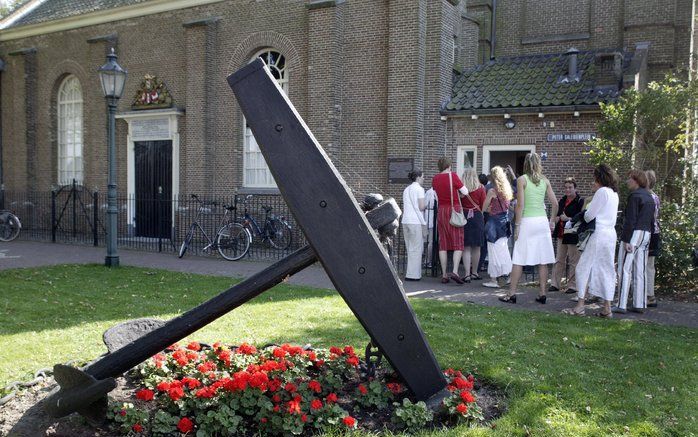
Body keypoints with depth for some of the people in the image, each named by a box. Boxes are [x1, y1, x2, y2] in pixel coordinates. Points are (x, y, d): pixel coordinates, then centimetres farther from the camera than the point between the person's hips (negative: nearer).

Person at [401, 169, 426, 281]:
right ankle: (413, 274, -3)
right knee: (416, 248, -2)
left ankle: (411, 273, 15)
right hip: (416, 221, -7)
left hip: (405, 221, 7)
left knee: (410, 249, 12)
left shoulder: (406, 189, 17)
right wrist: (427, 205, 6)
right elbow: (421, 207, -11)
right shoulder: (419, 189, -6)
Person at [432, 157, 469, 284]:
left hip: (441, 211, 5)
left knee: (443, 244, 7)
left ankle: (444, 275, 6)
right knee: (458, 244, -2)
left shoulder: (435, 178, 5)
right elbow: (465, 192, -5)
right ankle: (455, 271, -17)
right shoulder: (453, 176, -9)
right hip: (454, 210, -4)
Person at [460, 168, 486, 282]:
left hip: (463, 216, 0)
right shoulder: (480, 188, -2)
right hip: (477, 217, 0)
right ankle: (474, 272, 20)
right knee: (476, 247, 11)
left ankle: (467, 273, -6)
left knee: (466, 247, 3)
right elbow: (484, 206, 0)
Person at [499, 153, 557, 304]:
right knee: (543, 261, 6)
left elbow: (520, 204, -9)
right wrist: (552, 221, 19)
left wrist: (517, 225, -6)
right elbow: (555, 203, 7)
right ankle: (542, 294, 9)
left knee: (518, 260, 0)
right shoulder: (545, 180, 8)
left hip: (527, 222, -4)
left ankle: (511, 294, 2)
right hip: (543, 221, 4)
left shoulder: (522, 180, -4)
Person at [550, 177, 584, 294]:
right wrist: (558, 218, 4)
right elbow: (557, 215, 24)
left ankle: (573, 285, 8)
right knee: (559, 259, 11)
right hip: (561, 235, 7)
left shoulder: (580, 201, -9)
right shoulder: (562, 200, 13)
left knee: (573, 261, 0)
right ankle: (555, 284, 17)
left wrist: (568, 219, -21)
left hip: (572, 235, -7)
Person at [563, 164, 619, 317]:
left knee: (584, 267, -2)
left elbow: (589, 215, -10)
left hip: (599, 234, -9)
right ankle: (607, 309, 10)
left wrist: (583, 215, 11)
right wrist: (595, 191, 16)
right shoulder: (614, 193, 15)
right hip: (611, 234, 9)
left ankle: (580, 306, -2)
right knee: (606, 270, 9)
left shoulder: (602, 191, -11)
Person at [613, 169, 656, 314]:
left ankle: (621, 305, -8)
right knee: (640, 271, 10)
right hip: (646, 234, 9)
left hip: (634, 233, -9)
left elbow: (630, 220, -17)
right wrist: (648, 238, 20)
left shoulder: (635, 195, -11)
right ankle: (639, 305, 12)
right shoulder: (650, 197, 16)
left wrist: (626, 240, -18)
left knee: (624, 270, -6)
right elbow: (652, 220, 17)